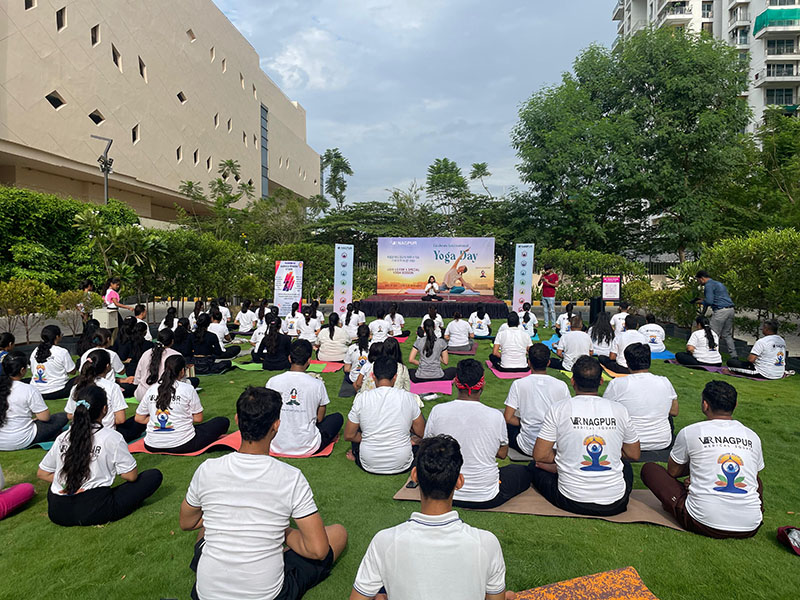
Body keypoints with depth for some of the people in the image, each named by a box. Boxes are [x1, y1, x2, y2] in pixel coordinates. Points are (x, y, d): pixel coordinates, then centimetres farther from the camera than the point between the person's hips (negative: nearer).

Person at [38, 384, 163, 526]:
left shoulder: (63, 438, 5)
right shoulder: (112, 437, -9)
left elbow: (42, 474, 14)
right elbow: (131, 476, -6)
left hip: (57, 514, 6)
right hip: (94, 512, -6)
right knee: (154, 475, 0)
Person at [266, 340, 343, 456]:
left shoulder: (273, 381, -10)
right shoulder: (317, 384, -15)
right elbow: (320, 419, -1)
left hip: (277, 446, 2)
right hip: (307, 448, -2)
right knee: (338, 417, 18)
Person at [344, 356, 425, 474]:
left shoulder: (362, 399, -11)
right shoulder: (408, 397, -10)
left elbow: (348, 436, -3)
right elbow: (421, 433, 0)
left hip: (369, 465, 2)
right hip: (402, 465, -1)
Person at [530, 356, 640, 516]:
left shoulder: (558, 410, -10)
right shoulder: (619, 410, -3)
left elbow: (540, 456, -7)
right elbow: (634, 455, 9)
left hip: (572, 502, -2)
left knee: (535, 466, 24)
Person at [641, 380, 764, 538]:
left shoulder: (690, 432, -4)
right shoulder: (753, 436, 6)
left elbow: (672, 472, 9)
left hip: (705, 524, -3)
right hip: (750, 528, 4)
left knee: (649, 468, 11)